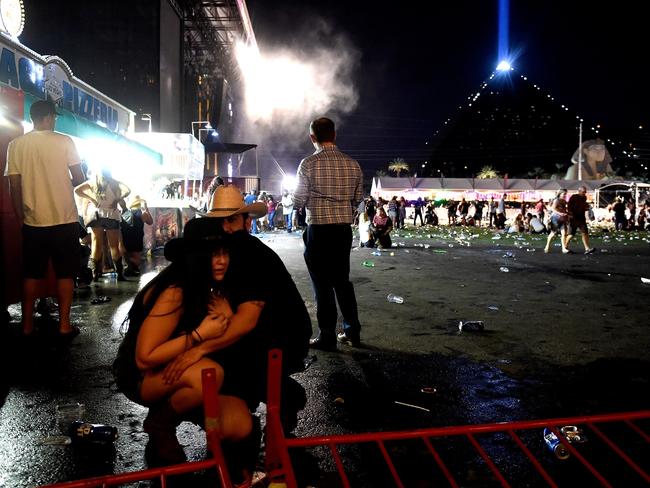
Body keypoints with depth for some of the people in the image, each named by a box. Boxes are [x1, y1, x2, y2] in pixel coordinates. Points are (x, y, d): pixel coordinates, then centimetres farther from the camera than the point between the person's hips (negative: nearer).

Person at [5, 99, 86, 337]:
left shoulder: (16, 145, 2)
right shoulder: (64, 141, -5)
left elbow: (14, 186, 1)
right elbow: (79, 179, -6)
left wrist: (21, 217, 11)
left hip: (33, 221, 3)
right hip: (64, 220, -3)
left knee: (32, 274, 12)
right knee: (65, 273, 6)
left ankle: (27, 325, 18)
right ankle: (64, 324, 7)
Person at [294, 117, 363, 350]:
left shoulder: (309, 163, -12)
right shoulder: (353, 164, 1)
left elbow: (299, 201, -7)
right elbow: (358, 199, 10)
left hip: (318, 229, -5)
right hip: (344, 229, 5)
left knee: (322, 283, 5)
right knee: (342, 280, 18)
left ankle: (327, 337, 13)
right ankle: (352, 331, 25)